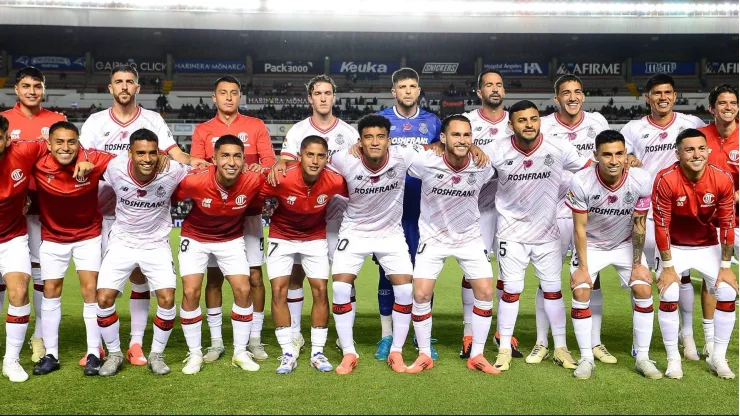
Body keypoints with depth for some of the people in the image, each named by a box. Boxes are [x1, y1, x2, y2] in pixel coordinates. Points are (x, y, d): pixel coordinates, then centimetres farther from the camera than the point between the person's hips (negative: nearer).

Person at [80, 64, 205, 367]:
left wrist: (190, 160, -29)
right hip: (104, 211, 1)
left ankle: (136, 344, 11)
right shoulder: (96, 121, 6)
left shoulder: (152, 120, 4)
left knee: (139, 274, 3)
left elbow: (174, 153, -7)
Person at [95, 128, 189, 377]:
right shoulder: (115, 167, -18)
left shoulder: (173, 171, -22)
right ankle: (114, 354, 16)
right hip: (122, 241, 1)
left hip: (156, 243, -1)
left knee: (167, 299, -13)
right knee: (104, 298, -8)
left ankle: (156, 355, 12)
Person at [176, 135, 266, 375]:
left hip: (232, 239, 1)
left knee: (243, 291, -6)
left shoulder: (253, 181, -28)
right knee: (191, 292, -9)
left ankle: (240, 353, 12)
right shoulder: (195, 181, -32)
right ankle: (195, 354, 10)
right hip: (195, 238, -1)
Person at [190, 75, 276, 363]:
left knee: (255, 276, 0)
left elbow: (269, 161, 0)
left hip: (249, 211, 0)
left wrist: (261, 169, -22)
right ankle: (216, 341, 14)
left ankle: (255, 339, 12)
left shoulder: (256, 126, 8)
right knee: (214, 277, 3)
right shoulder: (202, 130, 9)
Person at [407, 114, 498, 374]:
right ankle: (424, 356, 12)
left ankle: (476, 356, 13)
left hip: (470, 236, 2)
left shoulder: (483, 165, -17)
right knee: (421, 295, -8)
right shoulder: (425, 162, -23)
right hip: (433, 236, -1)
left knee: (485, 293, -4)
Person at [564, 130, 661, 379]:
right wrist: (582, 267, -16)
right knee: (581, 293, -13)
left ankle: (642, 358, 5)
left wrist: (637, 264, -9)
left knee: (644, 291, -9)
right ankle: (586, 358, 0)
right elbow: (580, 228, -18)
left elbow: (639, 225, -12)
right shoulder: (581, 182, -29)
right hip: (591, 245, -1)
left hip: (626, 244, 2)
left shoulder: (642, 181, -24)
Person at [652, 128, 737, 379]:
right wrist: (668, 267, -16)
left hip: (709, 246, 3)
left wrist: (725, 266, -7)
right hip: (675, 247, -2)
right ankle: (673, 359, 2)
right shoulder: (665, 180, -26)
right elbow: (661, 226, -20)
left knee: (728, 294, -6)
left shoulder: (722, 180, -18)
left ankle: (718, 358, 11)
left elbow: (727, 225, -10)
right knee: (668, 297, -15)